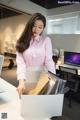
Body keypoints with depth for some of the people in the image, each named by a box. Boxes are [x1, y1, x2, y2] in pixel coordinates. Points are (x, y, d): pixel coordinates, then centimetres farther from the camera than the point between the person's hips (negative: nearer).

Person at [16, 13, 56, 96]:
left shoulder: (46, 40, -3)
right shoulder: (22, 42, -2)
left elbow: (49, 61, -9)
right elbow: (20, 62, -11)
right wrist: (21, 81, -25)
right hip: (26, 80, 1)